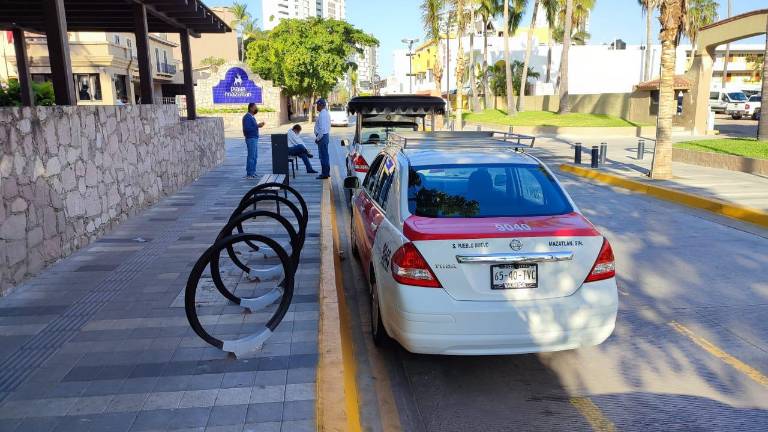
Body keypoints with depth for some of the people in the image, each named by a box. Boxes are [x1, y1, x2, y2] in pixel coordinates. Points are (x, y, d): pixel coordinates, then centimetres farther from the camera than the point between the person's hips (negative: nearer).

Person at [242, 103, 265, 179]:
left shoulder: (252, 117, 17)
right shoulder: (247, 117, -13)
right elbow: (247, 128, -22)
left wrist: (258, 125, 6)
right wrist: (257, 126, -21)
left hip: (254, 138, 10)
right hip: (251, 139, -10)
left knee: (255, 156, 13)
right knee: (251, 157, -8)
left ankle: (252, 172, 21)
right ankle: (249, 174, -4)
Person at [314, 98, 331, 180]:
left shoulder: (322, 114, -18)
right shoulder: (326, 113, 13)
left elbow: (322, 129, -24)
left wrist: (317, 138, -15)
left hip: (322, 137, -10)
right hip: (326, 136, 10)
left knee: (323, 155, -5)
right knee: (325, 155, 16)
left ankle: (324, 174, 0)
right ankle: (326, 172, 23)